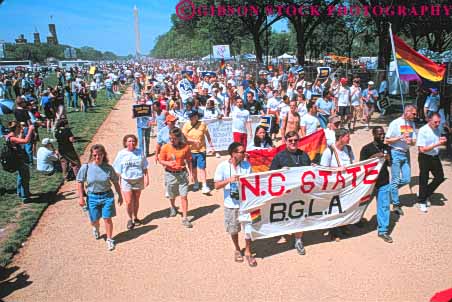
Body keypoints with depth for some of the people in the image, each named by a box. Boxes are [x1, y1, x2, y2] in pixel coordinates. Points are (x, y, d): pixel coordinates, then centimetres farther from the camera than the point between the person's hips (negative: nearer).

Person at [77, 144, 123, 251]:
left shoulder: (108, 168, -8)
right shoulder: (86, 167, -11)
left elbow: (115, 182, 3)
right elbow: (80, 182, -2)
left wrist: (120, 195, 8)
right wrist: (81, 197, -4)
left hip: (107, 196, 0)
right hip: (92, 197, 1)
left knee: (107, 219, 3)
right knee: (94, 220, 13)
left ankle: (109, 240, 21)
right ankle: (95, 228, 49)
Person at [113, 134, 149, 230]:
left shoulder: (139, 152, -3)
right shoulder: (121, 154, -6)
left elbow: (144, 167, 4)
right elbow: (118, 170, -1)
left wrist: (146, 178, -1)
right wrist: (119, 182, -2)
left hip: (138, 180, 1)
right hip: (126, 180, -1)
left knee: (136, 200, 13)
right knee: (129, 202, -4)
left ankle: (135, 218, 34)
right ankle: (130, 219, 19)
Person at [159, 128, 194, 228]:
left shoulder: (185, 147, -8)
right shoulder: (165, 147, -10)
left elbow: (188, 160, 4)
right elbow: (161, 160, 0)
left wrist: (190, 173, 4)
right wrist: (168, 163, -21)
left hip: (182, 174, -1)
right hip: (170, 174, 1)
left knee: (184, 196, -5)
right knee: (172, 196, 18)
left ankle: (185, 218, 5)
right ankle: (173, 207, 52)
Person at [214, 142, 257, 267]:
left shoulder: (247, 165, -3)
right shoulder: (222, 166, -11)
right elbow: (217, 186, -11)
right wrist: (229, 179, -26)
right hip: (231, 204, -1)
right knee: (233, 229, 14)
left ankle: (248, 252, 24)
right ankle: (237, 249, 39)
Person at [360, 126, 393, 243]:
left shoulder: (387, 148, 4)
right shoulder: (366, 148, -10)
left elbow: (389, 164, 12)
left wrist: (388, 159, -10)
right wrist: (374, 156, -23)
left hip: (384, 182, 3)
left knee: (384, 206, 1)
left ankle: (383, 231, 10)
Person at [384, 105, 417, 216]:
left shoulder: (412, 124, 7)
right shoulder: (395, 123, -10)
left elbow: (414, 141, 9)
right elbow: (386, 140, -11)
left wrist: (410, 141, -14)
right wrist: (400, 137, -20)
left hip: (406, 153, 6)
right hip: (396, 153, -6)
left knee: (406, 179, 3)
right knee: (395, 179, 1)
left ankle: (390, 189, 29)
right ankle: (396, 204, 12)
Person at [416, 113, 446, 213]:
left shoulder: (438, 129, 3)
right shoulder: (423, 131, -17)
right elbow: (422, 149, -20)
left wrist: (441, 141, -5)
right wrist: (437, 144, -26)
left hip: (435, 157, 6)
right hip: (425, 158, -6)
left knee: (440, 177, 7)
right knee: (423, 180, 5)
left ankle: (426, 194, 29)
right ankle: (421, 201, 21)